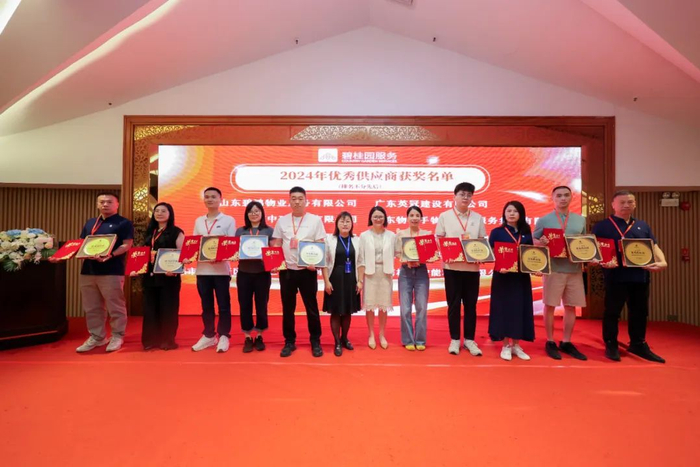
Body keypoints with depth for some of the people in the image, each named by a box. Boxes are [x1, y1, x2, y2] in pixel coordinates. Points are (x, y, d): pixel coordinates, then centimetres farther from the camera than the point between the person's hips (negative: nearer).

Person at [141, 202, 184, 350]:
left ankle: (167, 340, 11)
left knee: (167, 307, 0)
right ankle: (151, 339, 21)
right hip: (150, 275, 6)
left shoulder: (176, 232, -2)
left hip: (168, 275, -6)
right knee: (150, 307, 10)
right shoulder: (150, 232, 17)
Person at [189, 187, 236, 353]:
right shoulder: (198, 221, 14)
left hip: (221, 269, -4)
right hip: (202, 269, 4)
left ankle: (223, 336, 14)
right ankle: (208, 335, 24)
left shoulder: (228, 220, 1)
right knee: (206, 305, 12)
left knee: (223, 305, 3)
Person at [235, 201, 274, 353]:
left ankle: (259, 337, 23)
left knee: (261, 305, 7)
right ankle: (247, 338, 19)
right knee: (245, 305, 5)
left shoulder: (269, 231, 4)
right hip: (244, 273, 1)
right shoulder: (240, 231, 8)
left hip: (262, 273, -1)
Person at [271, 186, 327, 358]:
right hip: (287, 270, 2)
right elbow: (276, 244, 9)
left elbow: (321, 245, -1)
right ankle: (289, 341, 24)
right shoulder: (282, 220, 6)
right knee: (287, 308, 10)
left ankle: (315, 341, 21)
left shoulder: (315, 220, 0)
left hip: (307, 270, -2)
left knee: (311, 307, 6)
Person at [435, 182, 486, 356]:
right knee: (454, 304, 5)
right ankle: (454, 339, 17)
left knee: (470, 304, 8)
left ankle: (469, 339, 21)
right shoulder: (445, 216, 2)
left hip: (472, 267, 2)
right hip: (452, 266, -2)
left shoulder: (478, 218, 9)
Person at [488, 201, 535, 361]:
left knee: (520, 308, 7)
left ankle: (516, 345, 20)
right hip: (503, 276, -3)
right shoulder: (497, 232, 0)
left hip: (521, 277, 3)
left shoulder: (526, 233, 9)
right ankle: (506, 345, 12)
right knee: (503, 308, 1)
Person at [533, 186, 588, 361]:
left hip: (575, 269, 4)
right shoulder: (544, 220, 1)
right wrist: (541, 242, -20)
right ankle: (550, 342, 14)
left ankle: (566, 342, 21)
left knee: (571, 307, 8)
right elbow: (533, 242, 2)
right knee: (550, 306, 0)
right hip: (554, 269, -4)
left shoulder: (581, 220, 13)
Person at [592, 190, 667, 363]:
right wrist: (602, 262, -24)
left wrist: (662, 261, -8)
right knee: (612, 312, 5)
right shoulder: (602, 226, 0)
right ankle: (611, 345, 17)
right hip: (615, 276, -5)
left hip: (640, 276, 5)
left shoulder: (643, 226, 16)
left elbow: (654, 247, 12)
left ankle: (638, 345, 30)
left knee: (640, 312, 14)